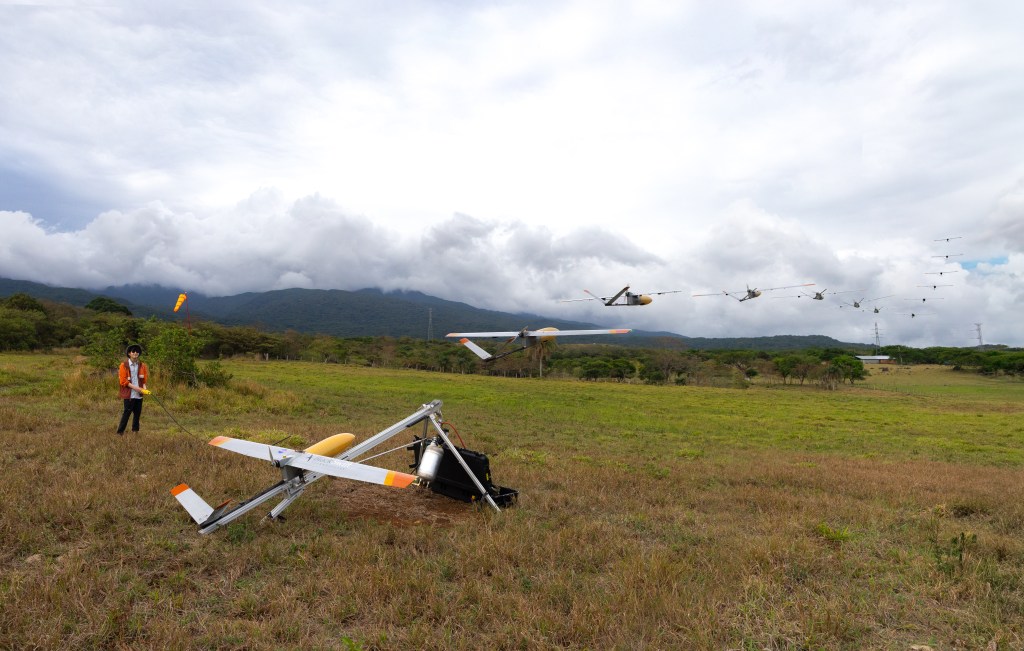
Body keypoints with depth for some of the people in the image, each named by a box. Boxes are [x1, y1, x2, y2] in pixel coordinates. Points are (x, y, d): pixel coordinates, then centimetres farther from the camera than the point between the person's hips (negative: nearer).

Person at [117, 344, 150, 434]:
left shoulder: (141, 365, 10)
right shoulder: (124, 365, -4)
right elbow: (123, 381, -8)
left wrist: (144, 388, -2)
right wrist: (135, 387, -17)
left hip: (139, 394, 5)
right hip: (129, 394, -5)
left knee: (137, 413, 9)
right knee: (127, 412, -5)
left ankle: (135, 431, 20)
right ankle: (120, 432, 4)